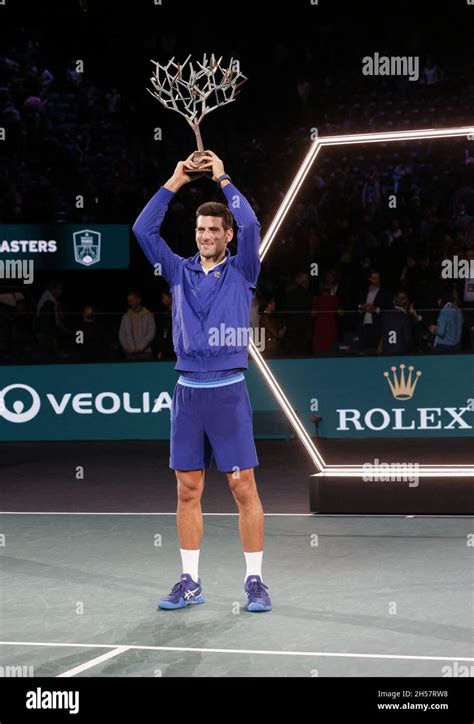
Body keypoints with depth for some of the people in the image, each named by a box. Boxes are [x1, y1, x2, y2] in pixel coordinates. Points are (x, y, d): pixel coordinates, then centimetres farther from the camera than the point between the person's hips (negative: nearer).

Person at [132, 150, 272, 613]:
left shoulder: (241, 272, 4)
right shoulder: (179, 272, 12)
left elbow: (251, 226, -12)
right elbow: (143, 230, 6)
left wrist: (222, 180, -4)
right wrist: (175, 182, 4)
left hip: (229, 392, -3)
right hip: (187, 392, 3)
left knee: (244, 490, -2)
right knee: (187, 492, 6)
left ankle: (255, 581, 4)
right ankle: (190, 583, 13)